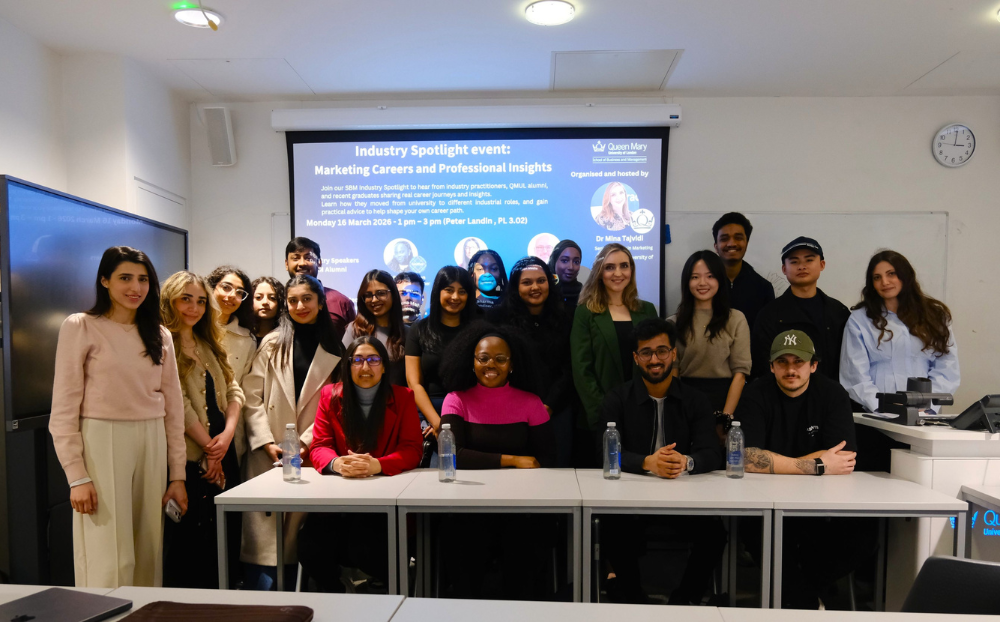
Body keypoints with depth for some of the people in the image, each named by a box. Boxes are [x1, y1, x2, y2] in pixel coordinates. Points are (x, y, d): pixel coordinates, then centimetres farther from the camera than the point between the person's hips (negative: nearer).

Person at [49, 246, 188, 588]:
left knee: (149, 556, 9)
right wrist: (77, 476, -11)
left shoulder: (159, 335, 11)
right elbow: (63, 410, -4)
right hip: (101, 445, -4)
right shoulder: (80, 327, -2)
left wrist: (177, 475, 8)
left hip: (152, 445, 4)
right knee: (110, 562, -3)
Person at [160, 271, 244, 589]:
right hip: (189, 458, -7)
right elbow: (178, 405, -14)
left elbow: (232, 390, 10)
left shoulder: (210, 345, 15)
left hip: (222, 455, 7)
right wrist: (209, 447, -11)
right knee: (189, 542, 2)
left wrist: (228, 434, -7)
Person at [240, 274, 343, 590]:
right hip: (269, 454, 0)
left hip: (311, 453, 0)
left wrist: (306, 442, -9)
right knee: (263, 535, -4)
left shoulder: (334, 349, 6)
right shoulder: (272, 343, 6)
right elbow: (251, 396, 1)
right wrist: (267, 442, -8)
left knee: (298, 536, 4)